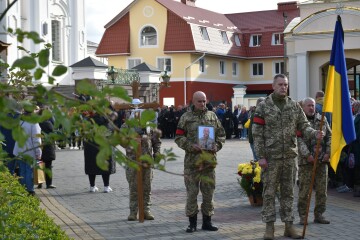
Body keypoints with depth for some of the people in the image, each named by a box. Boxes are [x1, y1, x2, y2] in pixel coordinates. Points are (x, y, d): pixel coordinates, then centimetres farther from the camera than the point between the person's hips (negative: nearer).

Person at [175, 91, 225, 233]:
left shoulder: (212, 116, 10)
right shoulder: (186, 117, 2)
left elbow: (221, 134, 15)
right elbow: (179, 137, 0)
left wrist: (217, 145, -3)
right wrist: (190, 146, -15)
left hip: (209, 159, 3)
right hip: (192, 159, -3)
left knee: (209, 192, 7)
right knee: (192, 192, 2)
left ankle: (207, 221, 18)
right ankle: (192, 223, 11)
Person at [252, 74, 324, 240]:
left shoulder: (294, 106, 7)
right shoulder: (263, 107, -3)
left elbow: (303, 126, 7)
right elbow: (257, 134, -5)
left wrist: (315, 133, -15)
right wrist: (261, 156, -10)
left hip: (290, 156, 3)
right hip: (271, 157, -3)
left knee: (288, 192, 9)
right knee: (269, 192, 2)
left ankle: (289, 226, 16)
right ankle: (269, 226, 9)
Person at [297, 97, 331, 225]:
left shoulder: (322, 119, 12)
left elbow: (329, 136, 13)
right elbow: (299, 140, -10)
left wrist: (328, 152, 1)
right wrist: (307, 155, -17)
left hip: (322, 160, 4)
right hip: (306, 161, -4)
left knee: (322, 189, 6)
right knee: (304, 190, -2)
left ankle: (319, 214, 16)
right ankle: (303, 216, 7)